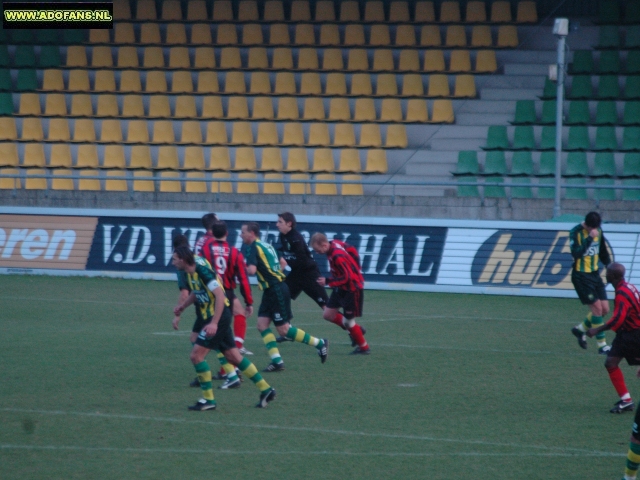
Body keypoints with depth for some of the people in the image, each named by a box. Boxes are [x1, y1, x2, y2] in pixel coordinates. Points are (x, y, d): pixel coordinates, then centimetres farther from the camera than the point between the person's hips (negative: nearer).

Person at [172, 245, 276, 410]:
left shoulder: (203, 271, -22)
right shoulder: (191, 272, 6)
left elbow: (220, 295, -26)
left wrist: (214, 323, -31)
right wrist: (183, 305, 15)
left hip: (218, 316, -10)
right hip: (211, 316, 10)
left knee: (196, 355, -10)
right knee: (234, 357, 13)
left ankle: (208, 400, -3)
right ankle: (266, 389, 18)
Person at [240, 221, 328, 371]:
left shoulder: (253, 247, -13)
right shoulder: (265, 245, 15)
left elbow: (251, 270, -27)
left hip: (276, 290, -10)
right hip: (271, 290, 10)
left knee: (283, 329, -2)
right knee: (262, 324, 3)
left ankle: (320, 343, 7)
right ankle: (277, 361, -2)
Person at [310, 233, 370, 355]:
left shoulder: (337, 257, -31)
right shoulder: (335, 243, -5)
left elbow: (346, 277, -28)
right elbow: (353, 252, 9)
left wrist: (327, 282, -25)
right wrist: (354, 269, 12)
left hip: (352, 289, -9)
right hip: (341, 288, 9)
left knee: (348, 320, 1)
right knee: (328, 314, 10)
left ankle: (364, 347, 20)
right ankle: (356, 329, 26)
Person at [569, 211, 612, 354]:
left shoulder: (598, 231, 5)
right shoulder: (576, 232, -15)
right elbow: (576, 253, -27)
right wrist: (590, 238, -31)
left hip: (595, 274, 7)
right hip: (581, 275, -7)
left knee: (605, 309, 5)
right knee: (597, 308, -11)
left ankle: (581, 329, 27)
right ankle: (602, 345, -3)